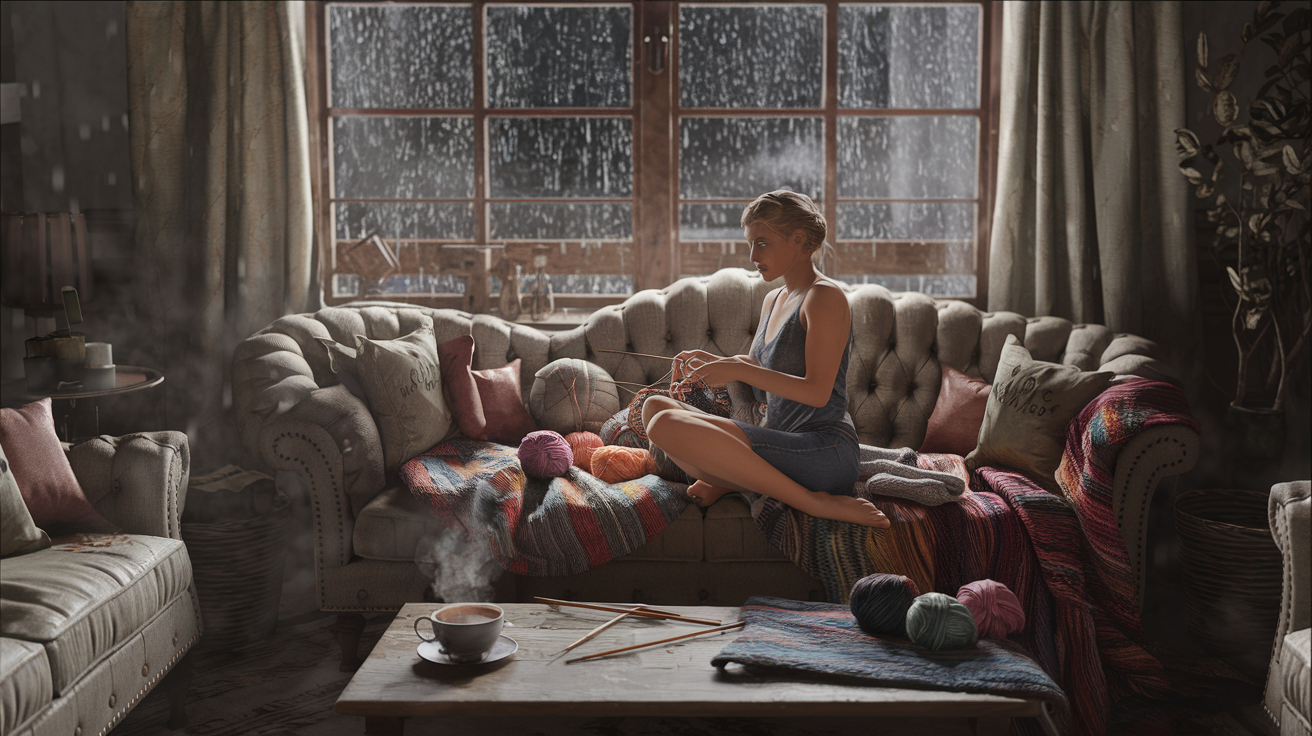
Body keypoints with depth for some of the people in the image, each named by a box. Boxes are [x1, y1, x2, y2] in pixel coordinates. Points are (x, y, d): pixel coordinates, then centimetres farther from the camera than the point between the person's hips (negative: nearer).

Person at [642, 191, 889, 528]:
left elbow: (818, 393, -16)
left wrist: (739, 370, -16)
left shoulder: (824, 296, -6)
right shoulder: (773, 301, 21)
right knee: (655, 406, 5)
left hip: (825, 453, -9)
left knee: (667, 425, -27)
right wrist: (716, 362, 11)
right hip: (783, 444, 9)